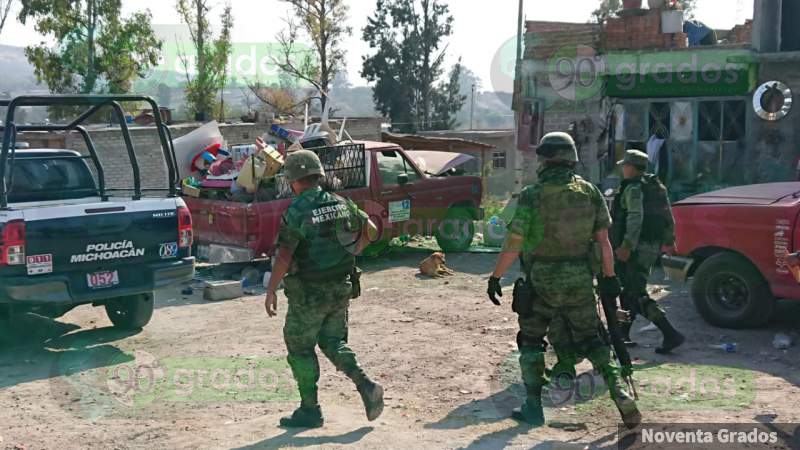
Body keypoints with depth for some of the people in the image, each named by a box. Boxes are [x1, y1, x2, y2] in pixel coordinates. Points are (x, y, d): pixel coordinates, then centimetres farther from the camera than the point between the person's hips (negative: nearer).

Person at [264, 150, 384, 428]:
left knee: (300, 348, 9)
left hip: (309, 293, -6)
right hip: (341, 289, 6)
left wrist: (271, 291, -12)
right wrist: (353, 252, 27)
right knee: (333, 341, 19)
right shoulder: (340, 204, 3)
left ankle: (310, 410, 16)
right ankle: (366, 385, 1)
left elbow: (284, 256, -20)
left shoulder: (296, 212, -16)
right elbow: (370, 229, 14)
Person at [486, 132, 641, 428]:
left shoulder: (532, 195, -12)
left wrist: (495, 278, -4)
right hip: (580, 281, 3)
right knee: (590, 341, 16)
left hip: (542, 282, -3)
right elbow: (603, 239, 1)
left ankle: (533, 407, 13)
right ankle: (620, 395, 3)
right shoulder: (589, 191, 0)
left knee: (531, 341, 13)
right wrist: (609, 276, 9)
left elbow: (513, 245, -13)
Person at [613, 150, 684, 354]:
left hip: (637, 247, -10)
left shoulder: (633, 188, -12)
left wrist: (627, 246, -29)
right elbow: (669, 217, 21)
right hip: (653, 247, 10)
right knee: (629, 288, 21)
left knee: (637, 294, -10)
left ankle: (671, 335, -16)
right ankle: (623, 332, 27)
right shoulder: (657, 187, 17)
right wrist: (669, 241, 32)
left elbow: (636, 218, -24)